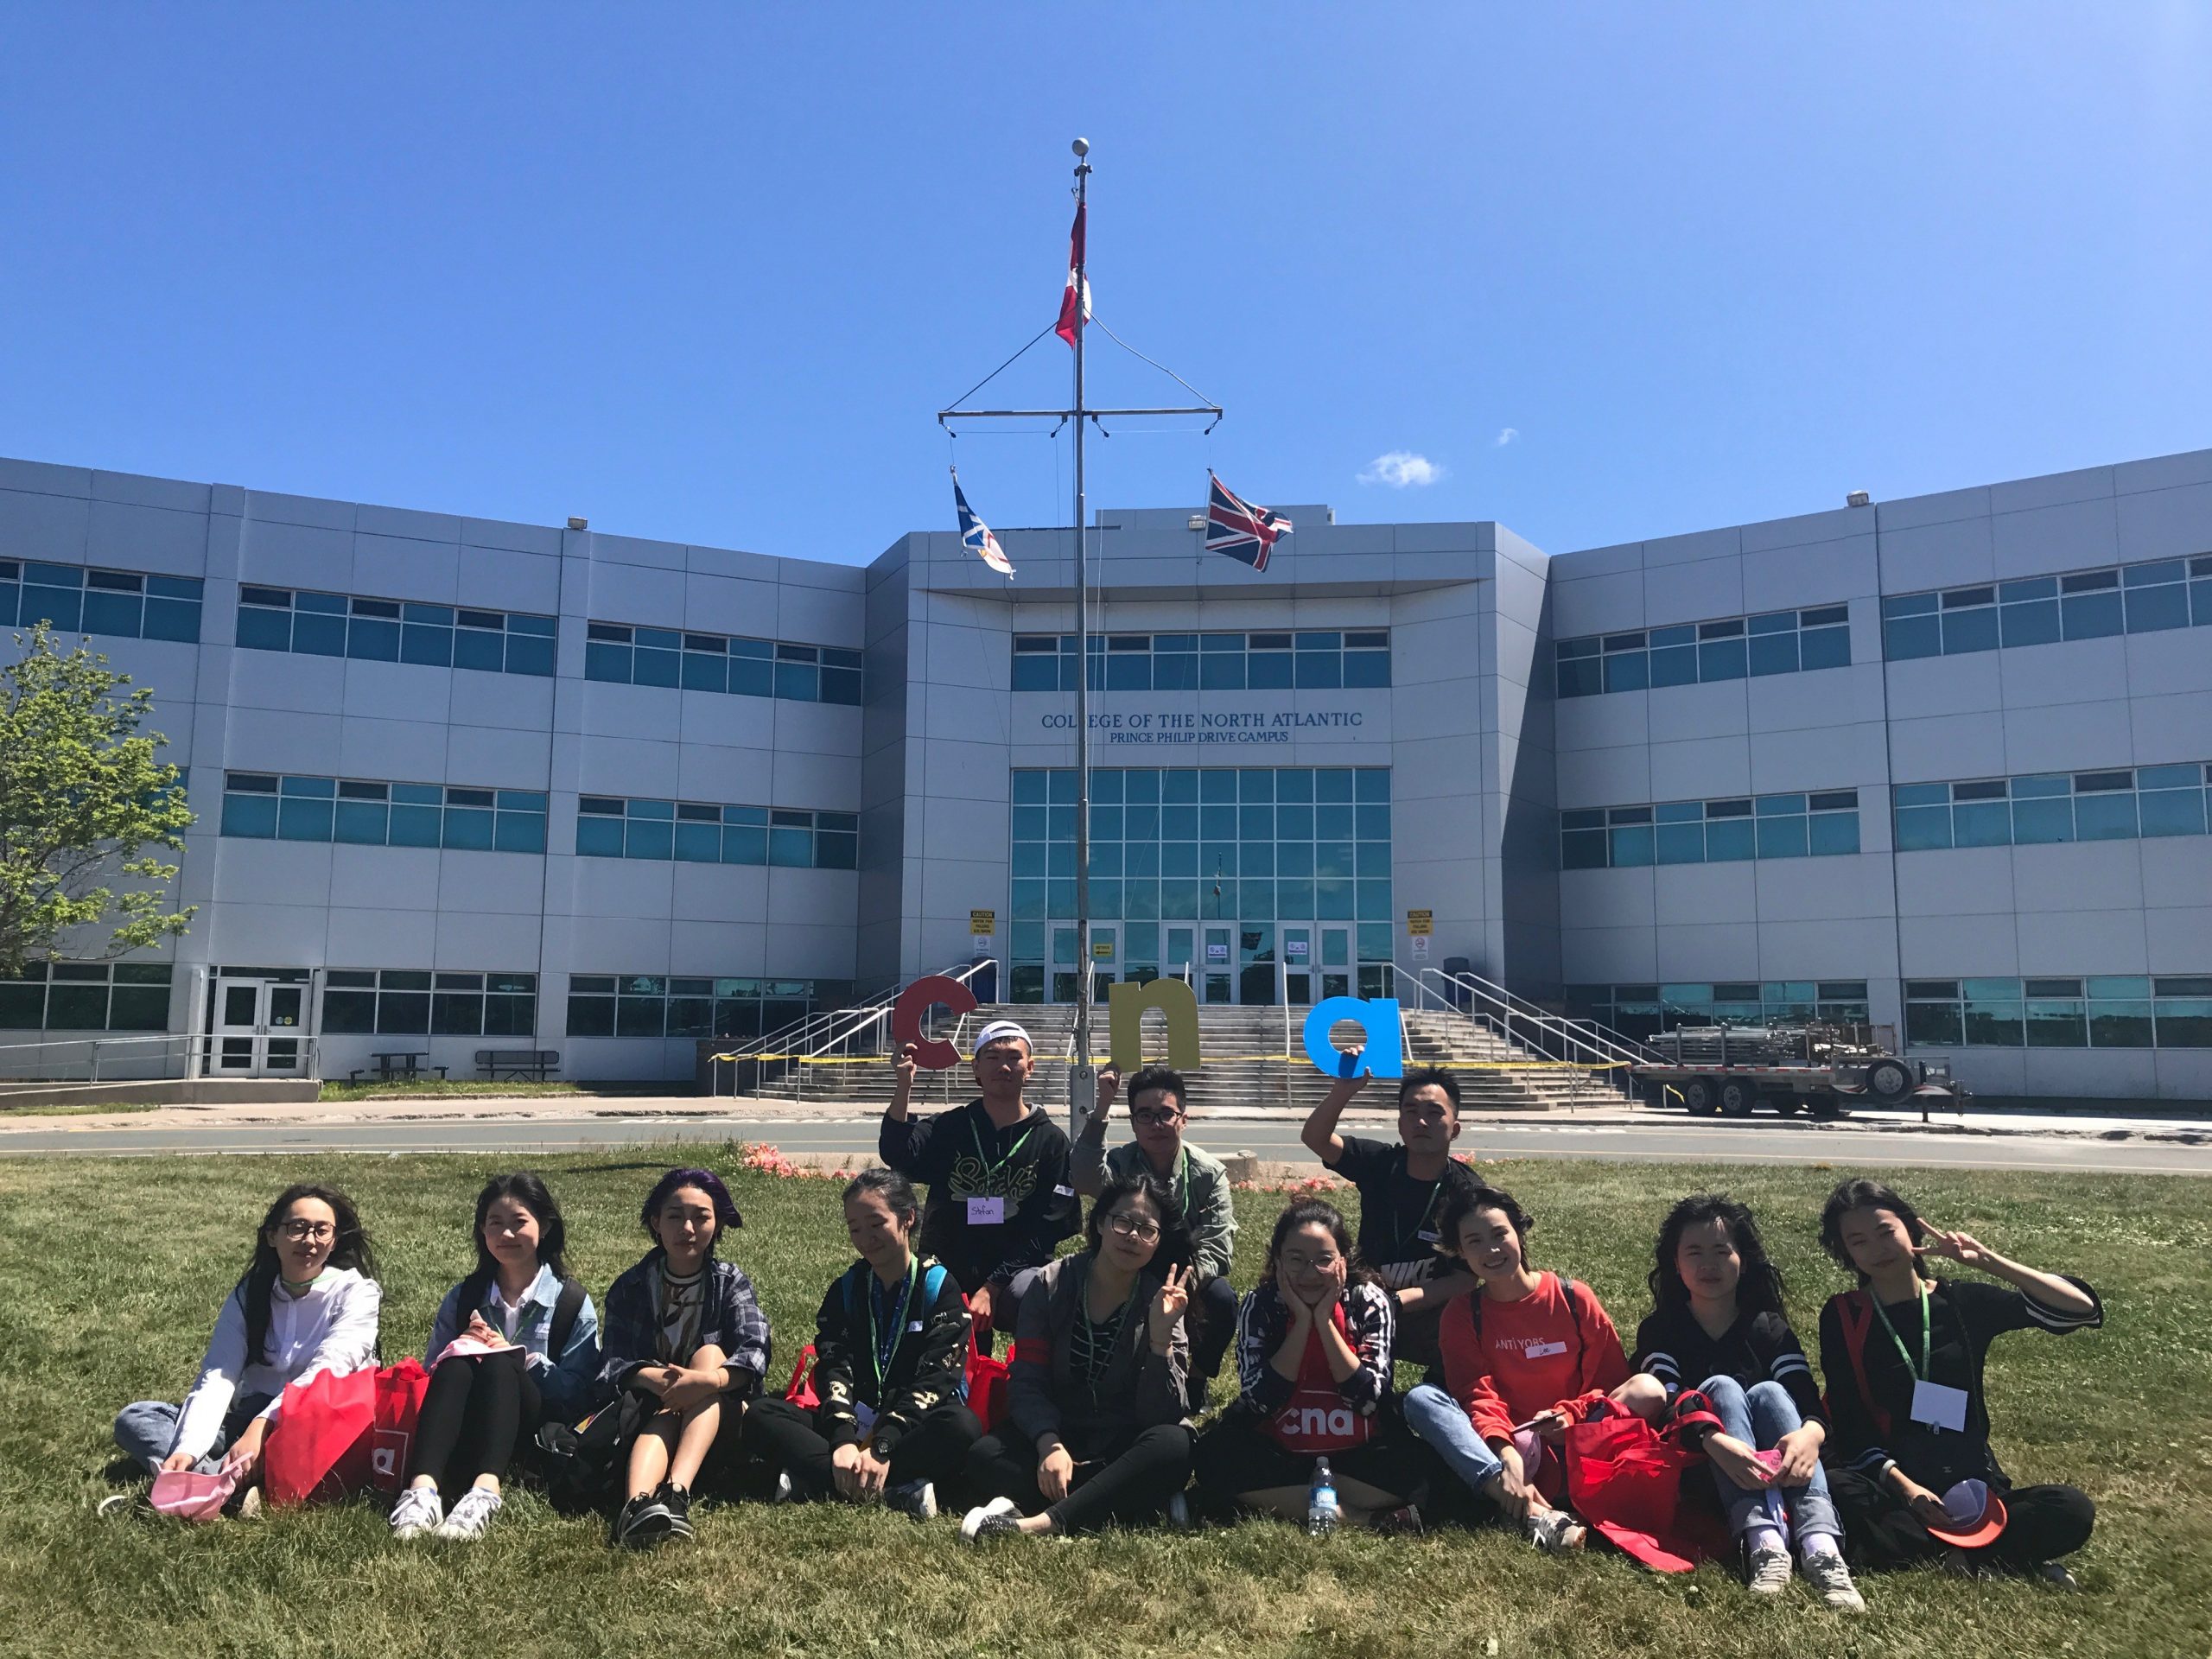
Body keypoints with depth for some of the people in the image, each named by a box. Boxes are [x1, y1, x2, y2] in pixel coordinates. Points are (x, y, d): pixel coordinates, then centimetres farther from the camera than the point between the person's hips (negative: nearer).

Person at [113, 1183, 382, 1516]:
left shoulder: (356, 1292, -5)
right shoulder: (248, 1295, 5)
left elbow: (326, 1372, -19)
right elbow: (217, 1378, -7)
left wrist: (260, 1428, -33)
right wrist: (187, 1450, -25)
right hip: (251, 1422, 5)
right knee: (134, 1418, -11)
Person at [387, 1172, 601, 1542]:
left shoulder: (571, 1301, 7)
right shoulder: (462, 1297, 17)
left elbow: (577, 1390, 0)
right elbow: (433, 1371, 14)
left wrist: (515, 1356, -10)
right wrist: (466, 1347, -6)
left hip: (535, 1426, -2)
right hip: (465, 1425, 2)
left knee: (499, 1363, -33)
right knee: (457, 1365, -30)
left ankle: (486, 1490, -56)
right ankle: (422, 1488, -52)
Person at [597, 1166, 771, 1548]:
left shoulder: (730, 1281, 0)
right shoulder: (629, 1288, 3)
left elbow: (755, 1352, -16)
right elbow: (614, 1362, -11)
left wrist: (708, 1380, -38)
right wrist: (653, 1379, -34)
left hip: (716, 1417, 0)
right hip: (648, 1410, 0)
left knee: (709, 1354, -27)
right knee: (665, 1416, -32)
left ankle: (677, 1491, -45)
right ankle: (638, 1503, -62)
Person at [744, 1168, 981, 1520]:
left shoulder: (939, 1286, -2)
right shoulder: (845, 1289, 10)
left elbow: (934, 1378, -13)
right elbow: (833, 1367, -4)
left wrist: (882, 1448, -26)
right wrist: (843, 1440, -24)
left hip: (913, 1428, -4)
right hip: (854, 1425, 4)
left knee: (963, 1427, -36)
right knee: (760, 1416, -19)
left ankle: (816, 1481, -34)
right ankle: (896, 1489, -33)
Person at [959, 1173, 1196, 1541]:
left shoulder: (1161, 1304, -6)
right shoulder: (1050, 1285, -4)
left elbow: (1162, 1415, -14)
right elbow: (1027, 1384, -8)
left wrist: (1159, 1335, -27)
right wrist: (1050, 1446, -26)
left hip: (1124, 1448, -1)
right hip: (1057, 1435, 1)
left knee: (1173, 1445, -33)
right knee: (984, 1455, -27)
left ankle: (1039, 1522, -37)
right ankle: (1134, 1503, -26)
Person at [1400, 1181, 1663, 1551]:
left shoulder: (1574, 1298, 2)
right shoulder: (1461, 1317, 3)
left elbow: (1612, 1379, 2)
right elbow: (1479, 1396, -10)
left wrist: (1572, 1414, -17)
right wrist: (1505, 1453, -29)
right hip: (1501, 1444, 0)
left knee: (1648, 1390, -24)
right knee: (1421, 1399, -25)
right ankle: (1535, 1514, -44)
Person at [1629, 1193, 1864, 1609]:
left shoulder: (1769, 1327, 7)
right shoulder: (1660, 1330, 1)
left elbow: (1811, 1403, -10)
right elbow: (1664, 1404, -17)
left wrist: (1809, 1434, -36)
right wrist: (1715, 1441, -39)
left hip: (1774, 1475, 2)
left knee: (1768, 1393, -24)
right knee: (1721, 1387, -26)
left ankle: (1820, 1545, -47)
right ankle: (1764, 1543, -48)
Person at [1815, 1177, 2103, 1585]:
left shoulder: (1962, 1302, 5)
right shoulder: (1842, 1317, 1)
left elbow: (2084, 1309, -2)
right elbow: (1849, 1421, -4)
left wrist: (1988, 1261, -9)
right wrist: (1903, 1486, -19)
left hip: (1969, 1484, 2)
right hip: (1888, 1482, -1)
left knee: (2072, 1511, -25)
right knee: (1833, 1492, -35)